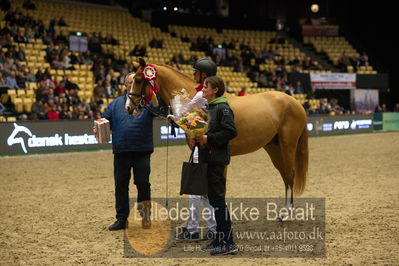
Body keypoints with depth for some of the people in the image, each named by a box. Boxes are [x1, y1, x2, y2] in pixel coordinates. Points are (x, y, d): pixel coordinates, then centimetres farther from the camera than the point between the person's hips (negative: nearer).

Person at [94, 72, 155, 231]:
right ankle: (121, 219, 16)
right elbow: (105, 120, 12)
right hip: (121, 152, 3)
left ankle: (145, 216, 17)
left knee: (143, 184, 2)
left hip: (142, 152, -3)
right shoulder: (116, 104, 13)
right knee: (120, 186, 7)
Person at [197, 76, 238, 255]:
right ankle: (220, 240, 21)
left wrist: (208, 138, -20)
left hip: (217, 158, -10)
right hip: (208, 158, 10)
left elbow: (231, 132, -19)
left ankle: (228, 243, -5)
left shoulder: (222, 108, -12)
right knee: (213, 199, 13)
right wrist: (198, 136, 4)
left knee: (218, 199, -9)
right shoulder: (207, 107, 16)